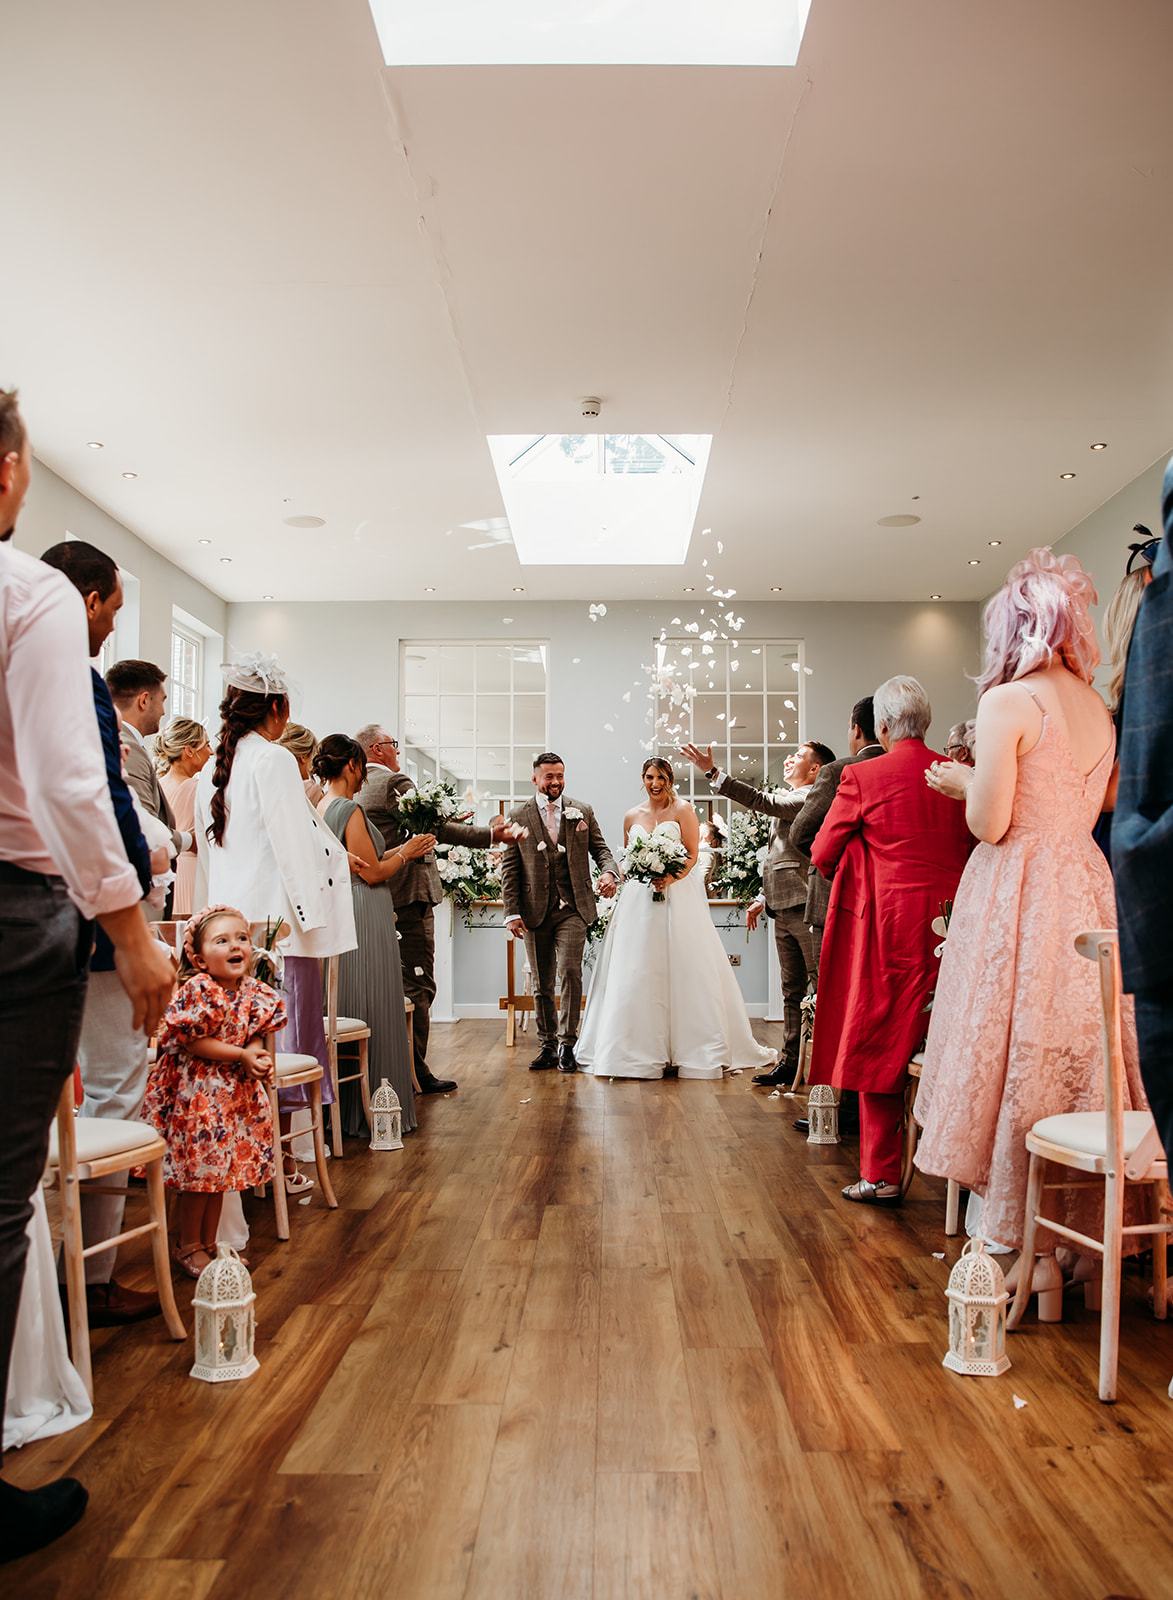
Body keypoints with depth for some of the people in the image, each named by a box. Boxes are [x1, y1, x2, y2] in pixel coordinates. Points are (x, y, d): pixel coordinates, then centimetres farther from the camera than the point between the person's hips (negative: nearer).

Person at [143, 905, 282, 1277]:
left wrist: (260, 1057, -16)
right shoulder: (198, 990, -20)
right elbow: (192, 1042, -20)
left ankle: (209, 1243, 28)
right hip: (197, 1090, -6)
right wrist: (242, 1056, -22)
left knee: (220, 1172, 14)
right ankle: (187, 1246, 19)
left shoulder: (253, 993, -1)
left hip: (238, 1091, 6)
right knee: (200, 1174, 0)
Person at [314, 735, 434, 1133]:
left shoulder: (321, 808, 12)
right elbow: (372, 872, -15)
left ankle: (343, 1111, 21)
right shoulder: (349, 809, -15)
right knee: (373, 1014, -1)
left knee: (346, 1010, 14)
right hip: (365, 921, -9)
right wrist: (405, 852, 1)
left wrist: (399, 850, 20)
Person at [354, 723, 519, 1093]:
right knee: (418, 986, -4)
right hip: (409, 896, -10)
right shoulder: (393, 782, -13)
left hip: (378, 901, 10)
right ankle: (415, 1071, -1)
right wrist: (489, 835, -14)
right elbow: (431, 827, -18)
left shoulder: (356, 789, 14)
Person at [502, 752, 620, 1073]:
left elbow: (600, 849, 9)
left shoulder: (582, 812, 8)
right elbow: (510, 867, 3)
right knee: (542, 984, 8)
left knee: (570, 972, -13)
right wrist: (512, 912, -4)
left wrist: (610, 872, -15)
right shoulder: (519, 816, 4)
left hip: (573, 908, -1)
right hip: (535, 911, 1)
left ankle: (567, 1044, 1)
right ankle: (548, 1046, 22)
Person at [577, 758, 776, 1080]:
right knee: (637, 973, 1)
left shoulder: (682, 810, 2)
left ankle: (688, 1048, 3)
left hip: (677, 897, -4)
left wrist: (671, 878, -21)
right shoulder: (632, 816, 14)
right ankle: (643, 1050, 8)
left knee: (681, 969, -5)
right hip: (638, 899, 4)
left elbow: (692, 856, -4)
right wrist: (636, 873, 0)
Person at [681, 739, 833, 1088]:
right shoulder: (791, 801, 23)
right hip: (784, 910, 10)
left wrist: (713, 772, -24)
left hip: (806, 909, -10)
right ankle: (791, 1061, 17)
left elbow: (764, 802, -22)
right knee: (792, 990, 12)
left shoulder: (812, 798, -9)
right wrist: (763, 898, 21)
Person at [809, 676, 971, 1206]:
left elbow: (822, 853, -1)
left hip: (887, 922, -4)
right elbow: (972, 848, 11)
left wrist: (854, 870, 20)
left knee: (878, 1046, 6)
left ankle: (882, 1176, 11)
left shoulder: (862, 777, -8)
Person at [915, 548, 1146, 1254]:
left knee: (1012, 1052, 4)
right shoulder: (1099, 706, 9)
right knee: (1077, 1045, 14)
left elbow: (988, 824, -17)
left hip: (1016, 894, -7)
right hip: (1084, 886, 7)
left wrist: (964, 783, 4)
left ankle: (1014, 1228, 14)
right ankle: (1085, 1218, 25)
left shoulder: (1007, 702, -13)